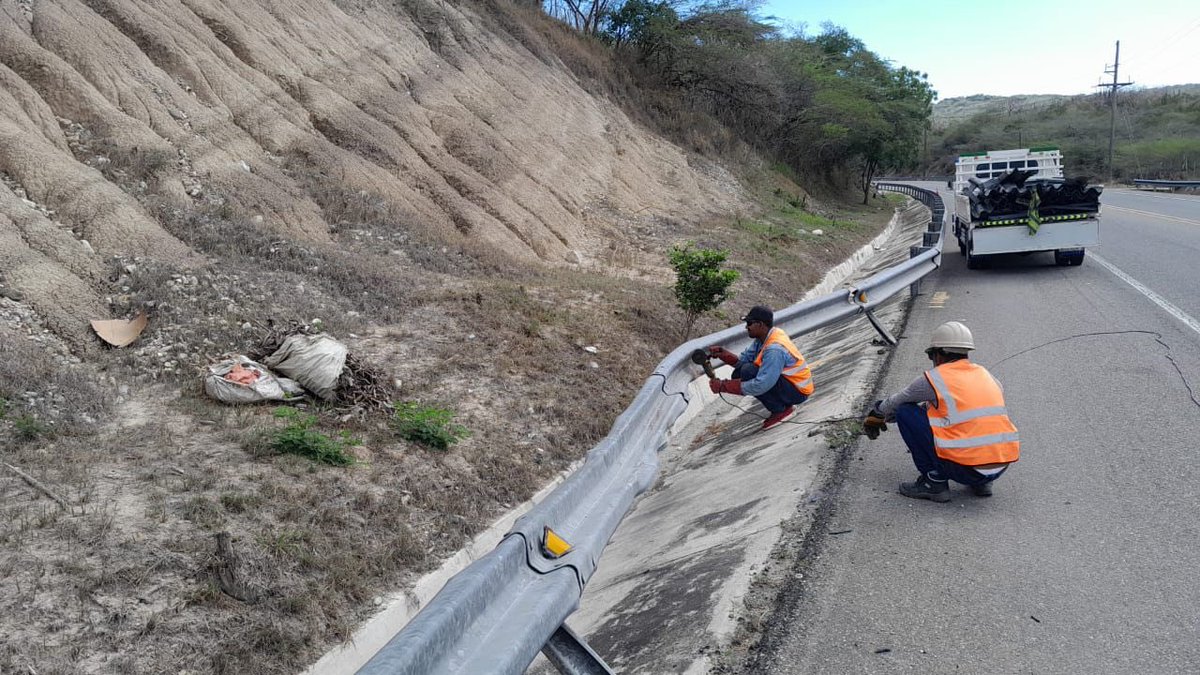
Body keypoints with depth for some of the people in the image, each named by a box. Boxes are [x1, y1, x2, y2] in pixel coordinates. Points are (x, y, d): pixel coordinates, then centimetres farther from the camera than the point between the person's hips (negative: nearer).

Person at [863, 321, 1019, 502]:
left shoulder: (933, 379, 0)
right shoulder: (985, 374, 16)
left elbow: (894, 403, 17)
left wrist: (875, 417, 39)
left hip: (966, 468, -6)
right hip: (1001, 468, 7)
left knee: (905, 412, 5)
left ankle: (934, 482, 4)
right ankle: (982, 483, 19)